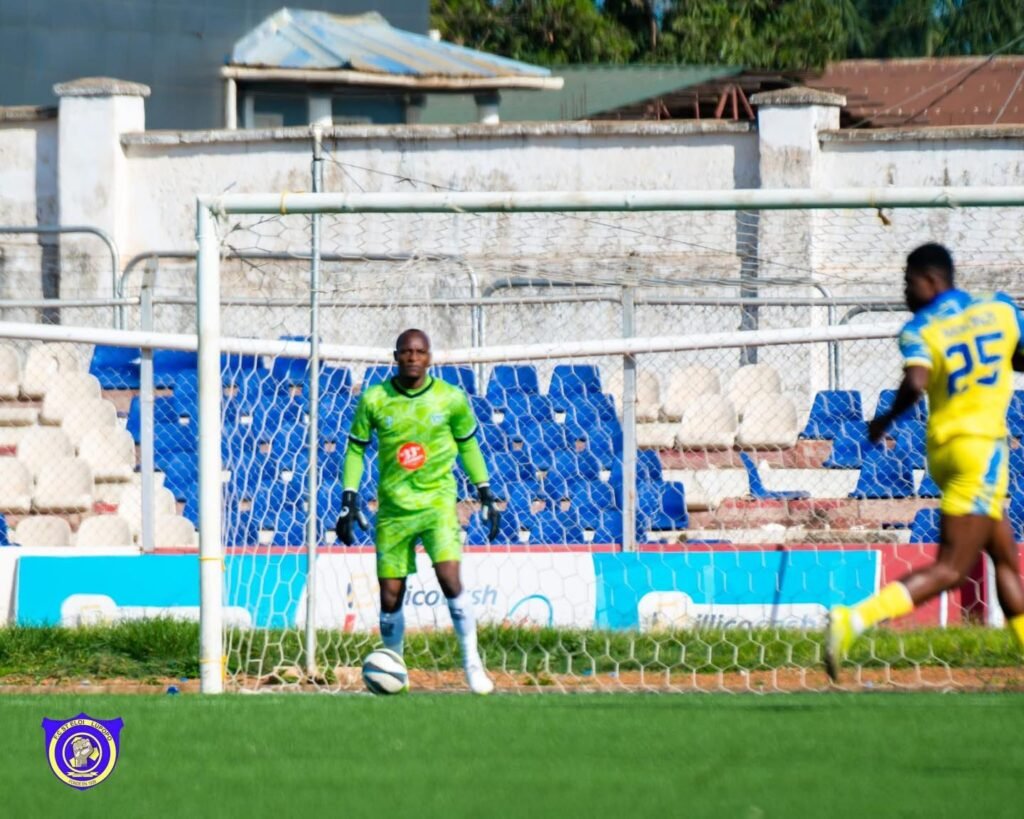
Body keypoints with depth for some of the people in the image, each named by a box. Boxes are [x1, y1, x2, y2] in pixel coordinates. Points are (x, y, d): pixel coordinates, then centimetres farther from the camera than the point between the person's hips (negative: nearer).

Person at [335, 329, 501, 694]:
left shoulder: (451, 399, -2)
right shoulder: (374, 400, -3)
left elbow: (467, 444, 13)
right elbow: (356, 448, 7)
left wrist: (485, 494, 13)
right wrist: (349, 499, 0)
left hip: (437, 502, -1)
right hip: (392, 509, 1)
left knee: (449, 578, -20)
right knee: (390, 596, 1)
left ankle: (472, 661, -7)